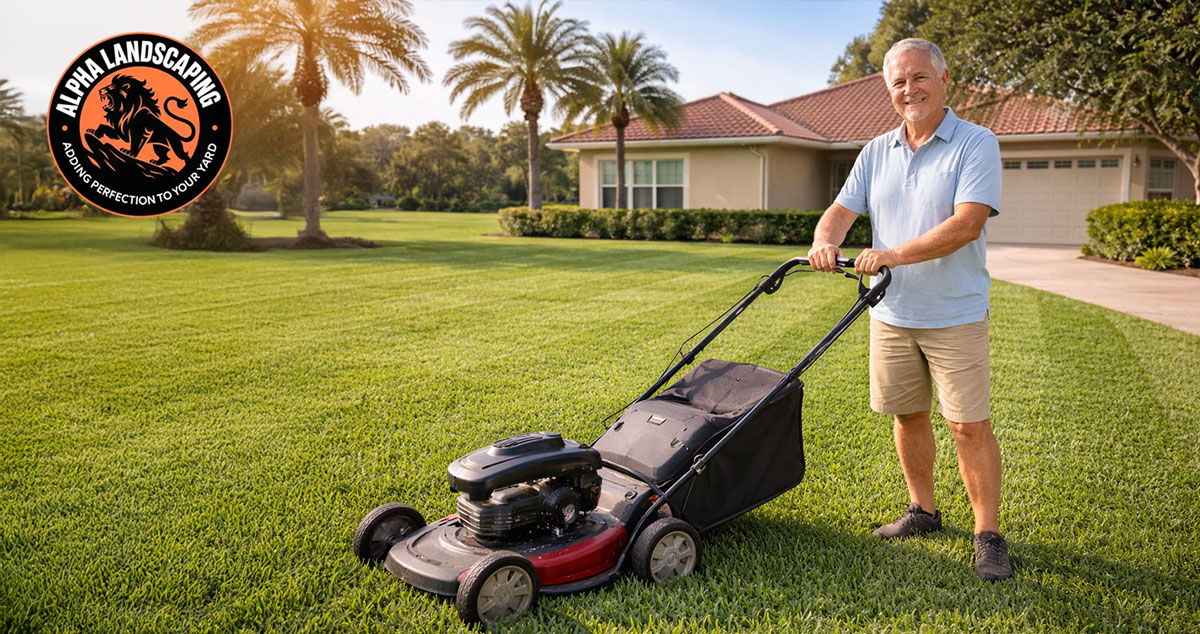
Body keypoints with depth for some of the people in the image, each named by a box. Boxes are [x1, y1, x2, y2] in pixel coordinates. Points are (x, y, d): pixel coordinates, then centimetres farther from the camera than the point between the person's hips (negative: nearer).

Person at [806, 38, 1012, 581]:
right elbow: (842, 211, 4)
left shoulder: (976, 144, -8)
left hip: (955, 316, -5)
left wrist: (895, 254, -29)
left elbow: (967, 224, -20)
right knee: (906, 415, 13)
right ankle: (923, 511, 30)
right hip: (891, 313, 5)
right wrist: (826, 242, -19)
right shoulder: (876, 152, 9)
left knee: (970, 425, -2)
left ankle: (988, 536, 11)